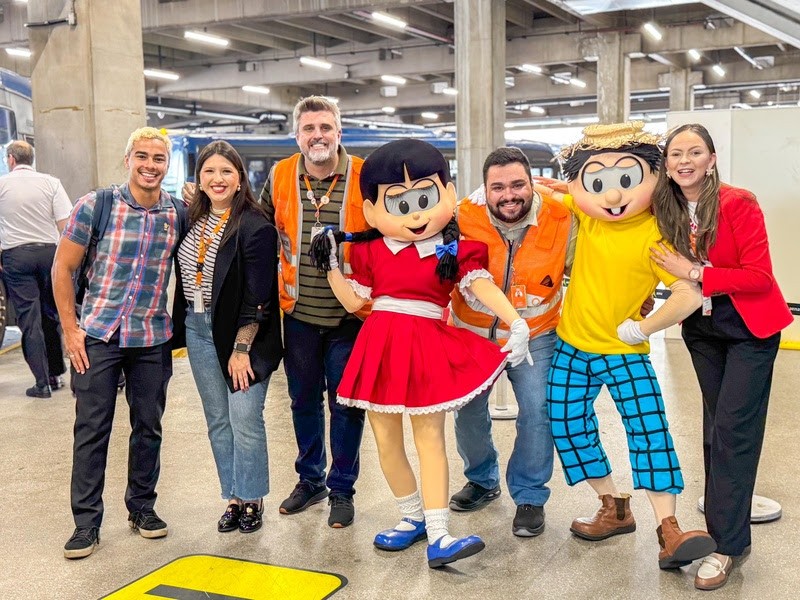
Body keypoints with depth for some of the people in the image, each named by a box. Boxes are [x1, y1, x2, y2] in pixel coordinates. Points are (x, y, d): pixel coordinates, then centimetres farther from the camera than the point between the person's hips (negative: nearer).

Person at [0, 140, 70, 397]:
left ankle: (42, 382, -1)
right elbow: (65, 224, -4)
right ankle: (55, 374, 18)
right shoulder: (50, 183, 1)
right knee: (51, 314, 14)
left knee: (29, 318, 1)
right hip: (49, 251, 2)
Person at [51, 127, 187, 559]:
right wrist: (70, 328, -5)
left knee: (148, 426, 10)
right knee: (91, 429, 2)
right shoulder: (94, 206, -6)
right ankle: (86, 522, 12)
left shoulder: (179, 214, 0)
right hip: (98, 334, -2)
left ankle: (142, 507, 27)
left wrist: (179, 325, 4)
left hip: (153, 338, 2)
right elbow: (63, 267, -1)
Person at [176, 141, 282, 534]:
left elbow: (258, 296, -15)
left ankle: (252, 499, 12)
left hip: (241, 333, -6)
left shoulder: (255, 226, -13)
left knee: (245, 419, -5)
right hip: (198, 328, 6)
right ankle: (233, 497, 22)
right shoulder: (193, 218, 7)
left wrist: (242, 348, -17)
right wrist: (183, 326, 9)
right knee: (217, 420, 11)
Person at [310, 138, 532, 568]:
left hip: (427, 349, -3)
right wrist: (330, 266, 6)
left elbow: (483, 288, -10)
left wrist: (516, 323, -23)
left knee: (429, 437, -3)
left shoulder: (452, 253, 0)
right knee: (386, 441, 8)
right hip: (380, 349, 3)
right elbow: (353, 302, 13)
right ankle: (413, 517, 26)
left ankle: (437, 536, -3)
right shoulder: (371, 251, 7)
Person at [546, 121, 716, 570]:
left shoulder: (654, 236, -19)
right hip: (572, 346, 6)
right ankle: (615, 508, 24)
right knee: (568, 424, 8)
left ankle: (669, 532, -10)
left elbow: (690, 295, -27)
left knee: (650, 428, -13)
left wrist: (641, 328, -21)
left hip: (624, 351, -5)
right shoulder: (586, 214, -3)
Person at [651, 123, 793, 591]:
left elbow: (760, 277, -23)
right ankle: (727, 518, 28)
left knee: (733, 430, -8)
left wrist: (696, 273, -25)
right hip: (702, 329, 6)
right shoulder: (665, 211, -4)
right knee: (716, 428, 14)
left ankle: (727, 544, -2)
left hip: (750, 327, -5)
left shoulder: (738, 203, -20)